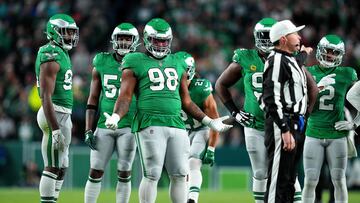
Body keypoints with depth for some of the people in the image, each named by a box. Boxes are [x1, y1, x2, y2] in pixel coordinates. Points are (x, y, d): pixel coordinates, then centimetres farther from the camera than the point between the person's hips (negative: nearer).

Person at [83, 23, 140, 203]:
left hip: (128, 127, -1)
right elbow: (93, 100, 8)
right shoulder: (102, 64, 5)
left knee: (124, 173, 0)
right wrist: (88, 130, 2)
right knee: (95, 172, 0)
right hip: (104, 126, 1)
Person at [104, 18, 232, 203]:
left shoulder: (178, 64, 21)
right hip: (150, 124, -5)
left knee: (180, 175, 2)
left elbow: (186, 102, 26)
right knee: (152, 175, -8)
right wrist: (115, 117, -19)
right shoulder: (136, 63, 6)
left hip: (176, 125, 5)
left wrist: (209, 122, 22)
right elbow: (125, 97, -1)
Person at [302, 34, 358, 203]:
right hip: (314, 135, 0)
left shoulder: (346, 75, 0)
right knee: (310, 181, 0)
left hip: (337, 136, 0)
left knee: (339, 181, 4)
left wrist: (355, 124, 1)